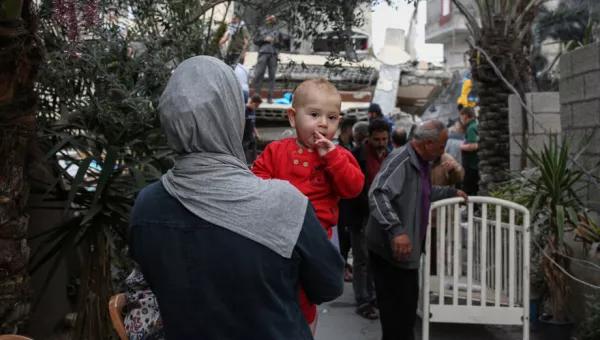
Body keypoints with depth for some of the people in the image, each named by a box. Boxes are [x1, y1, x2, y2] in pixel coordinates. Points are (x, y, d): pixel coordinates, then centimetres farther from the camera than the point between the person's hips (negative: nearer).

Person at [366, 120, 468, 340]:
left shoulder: (420, 163, 13)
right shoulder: (400, 160, -20)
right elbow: (377, 195, -34)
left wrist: (452, 192, 35)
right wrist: (396, 229, -42)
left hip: (407, 250, 10)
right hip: (392, 249, -10)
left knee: (407, 308, 19)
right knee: (397, 313, -2)